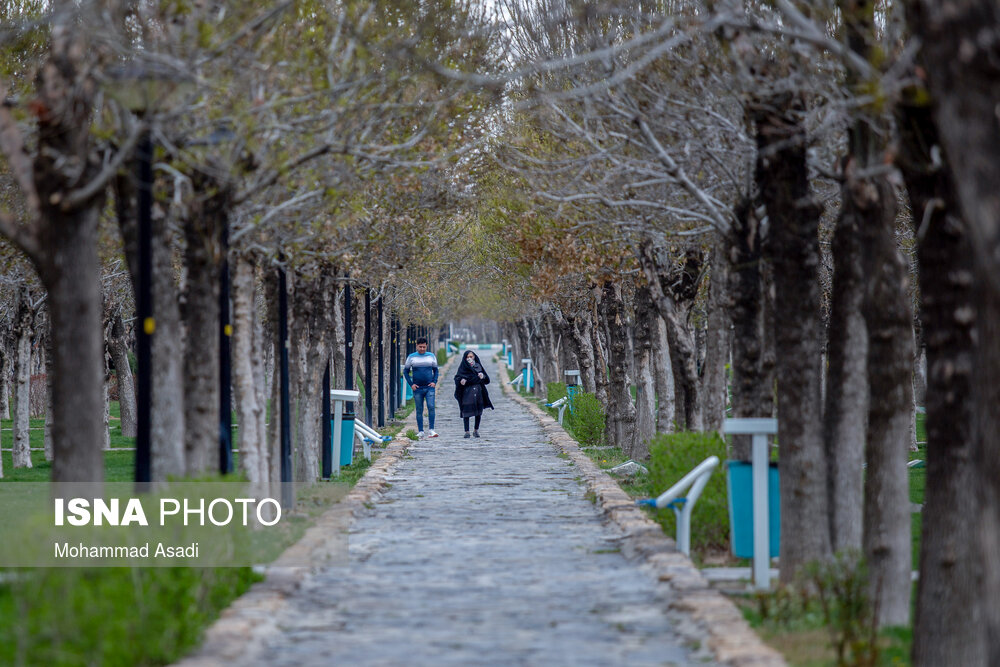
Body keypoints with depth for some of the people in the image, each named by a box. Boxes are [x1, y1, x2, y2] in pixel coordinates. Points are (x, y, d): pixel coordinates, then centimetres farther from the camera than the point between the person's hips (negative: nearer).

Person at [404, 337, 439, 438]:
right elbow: (405, 371, 10)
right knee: (419, 410, 4)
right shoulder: (411, 357, 4)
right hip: (417, 388, 0)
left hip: (429, 387, 0)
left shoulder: (431, 356, 8)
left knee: (431, 407, -14)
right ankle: (420, 432, 9)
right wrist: (411, 384, -1)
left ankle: (431, 430, -14)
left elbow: (435, 370, 17)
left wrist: (434, 382, 1)